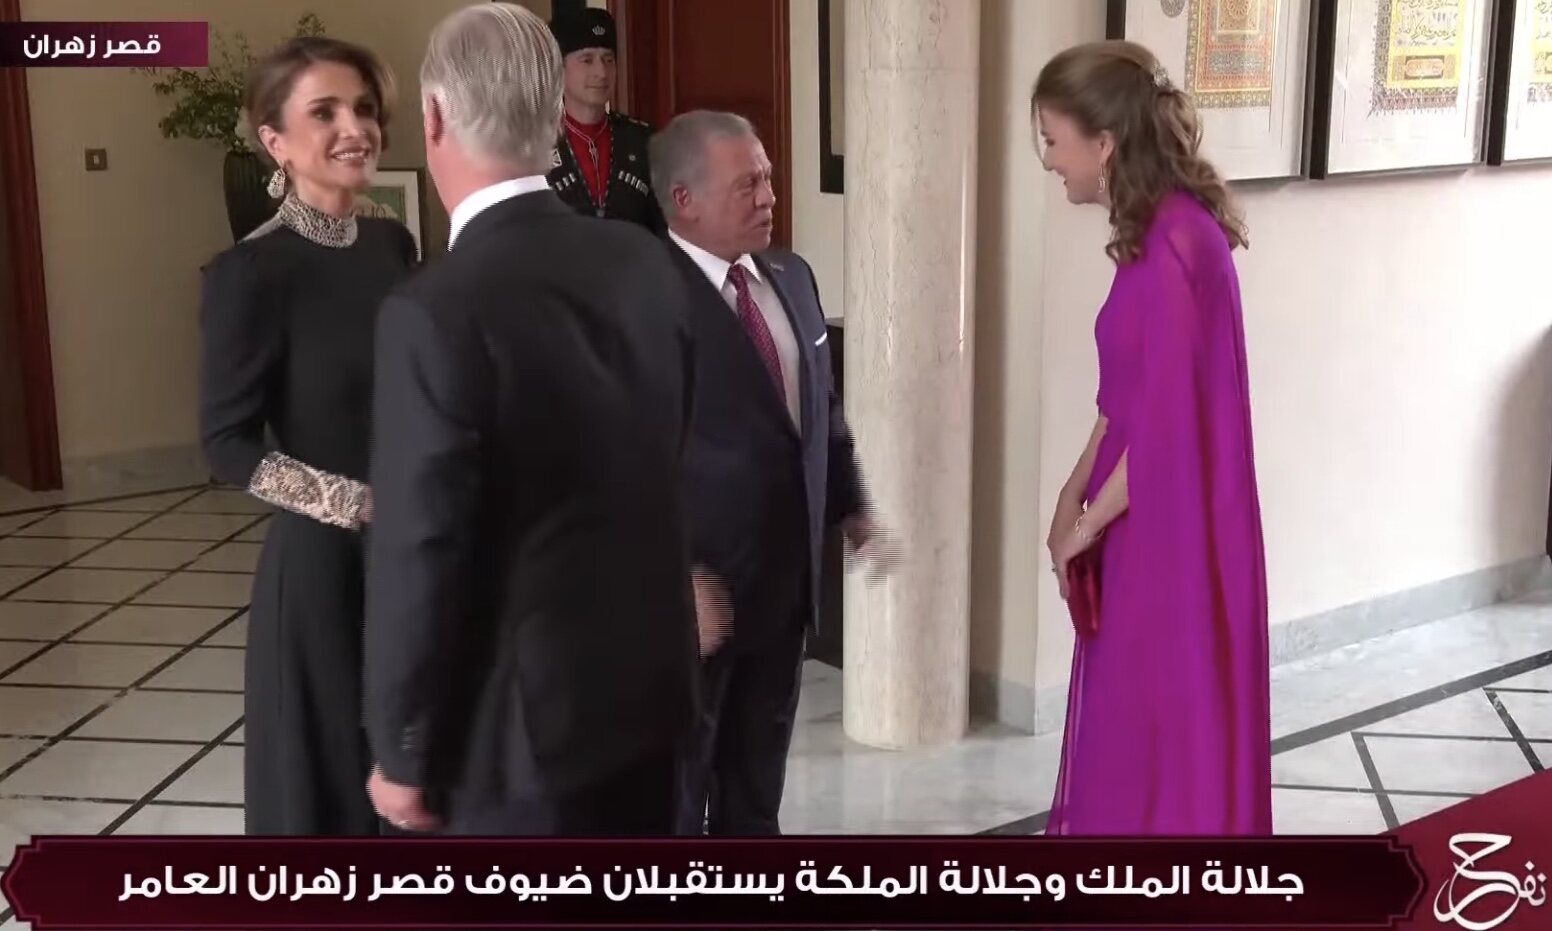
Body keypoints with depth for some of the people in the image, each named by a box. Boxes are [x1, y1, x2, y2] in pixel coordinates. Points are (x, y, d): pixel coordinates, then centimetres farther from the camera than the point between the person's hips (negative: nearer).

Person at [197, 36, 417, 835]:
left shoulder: (394, 244, 4)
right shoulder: (253, 272, -15)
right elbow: (228, 445, -13)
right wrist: (365, 505, -21)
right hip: (323, 565, -6)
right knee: (329, 769, 9)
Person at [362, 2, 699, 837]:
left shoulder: (436, 311, -22)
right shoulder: (646, 264, -1)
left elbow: (420, 552, -18)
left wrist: (402, 751, -7)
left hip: (523, 712, -6)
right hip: (649, 677, 7)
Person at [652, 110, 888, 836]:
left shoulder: (791, 277, 8)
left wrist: (850, 506, 15)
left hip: (785, 580, 8)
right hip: (695, 589, -7)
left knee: (758, 787, 20)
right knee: (675, 784, 10)